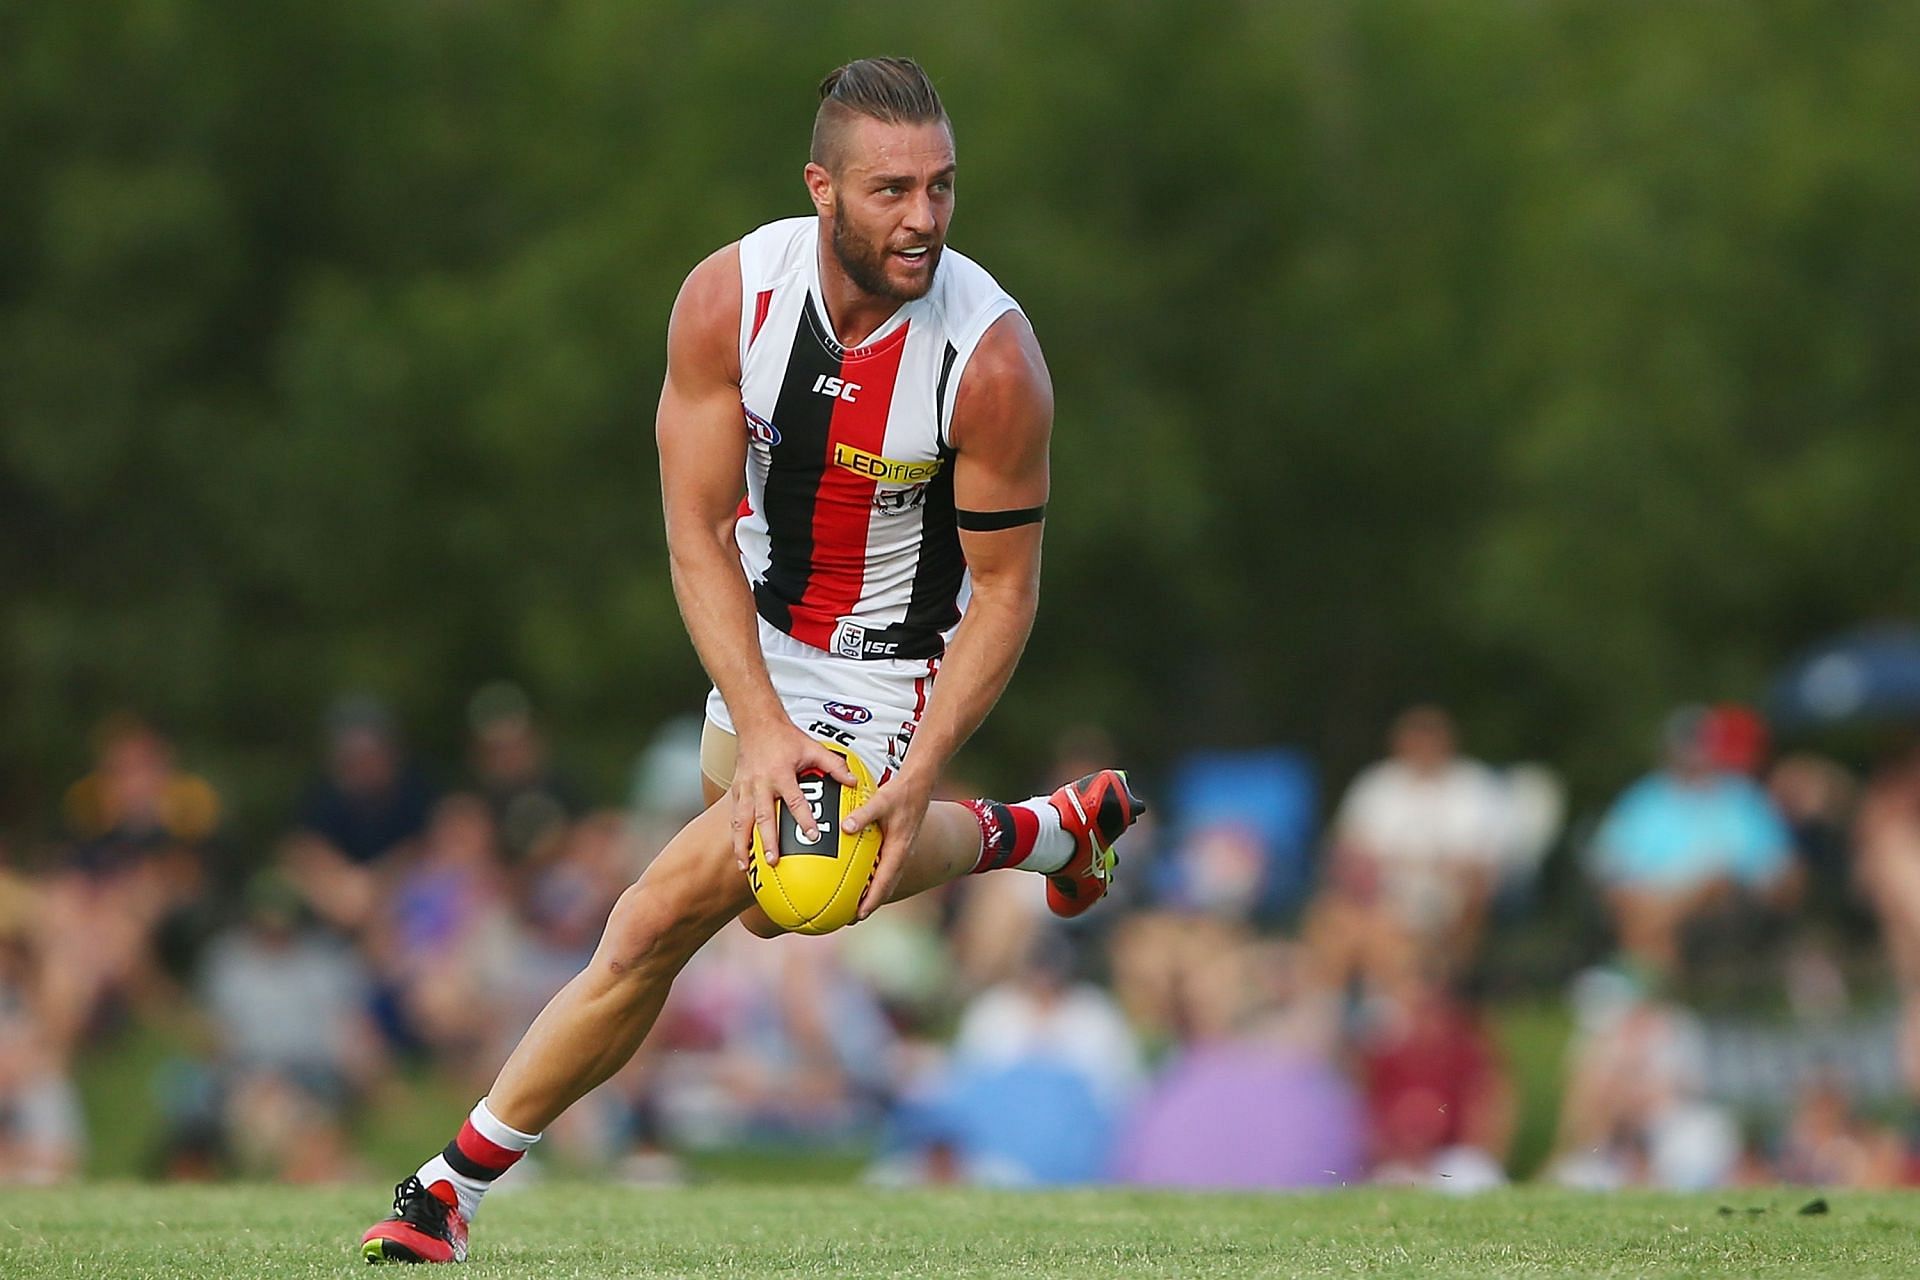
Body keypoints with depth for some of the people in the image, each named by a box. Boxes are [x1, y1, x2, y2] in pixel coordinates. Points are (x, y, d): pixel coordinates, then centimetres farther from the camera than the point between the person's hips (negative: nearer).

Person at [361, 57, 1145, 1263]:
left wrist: (916, 777, -27)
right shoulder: (730, 295, -20)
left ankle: (459, 1184, 3)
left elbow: (1006, 589, -18)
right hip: (763, 639, 5)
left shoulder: (994, 358, -28)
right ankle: (1044, 829, 46)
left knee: (662, 918, -11)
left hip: (891, 676, -5)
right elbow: (697, 532, -16)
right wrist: (761, 730, -28)